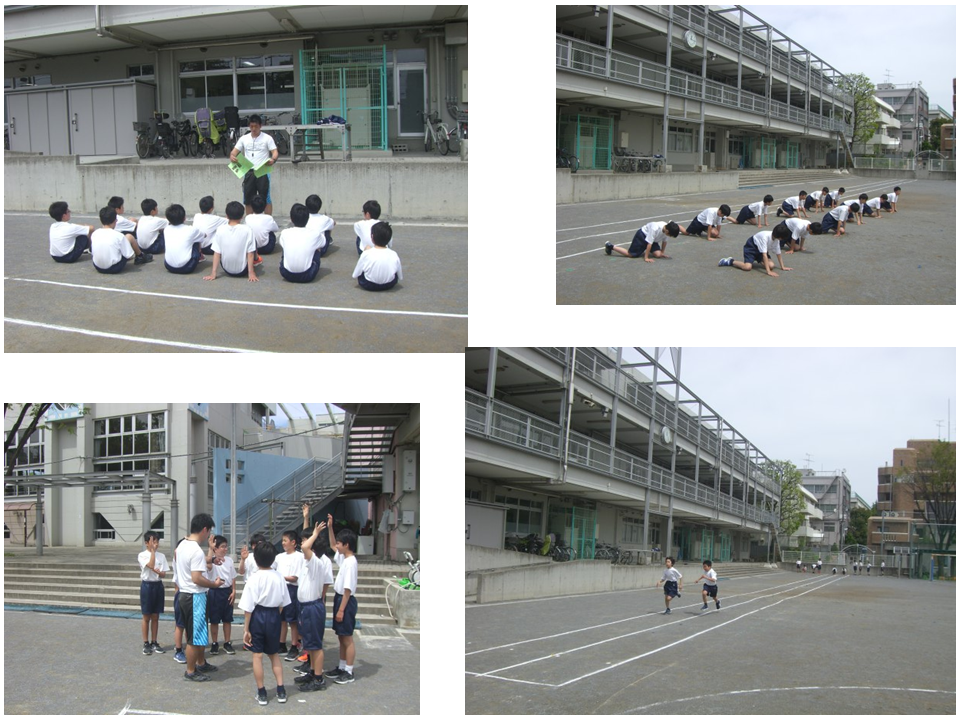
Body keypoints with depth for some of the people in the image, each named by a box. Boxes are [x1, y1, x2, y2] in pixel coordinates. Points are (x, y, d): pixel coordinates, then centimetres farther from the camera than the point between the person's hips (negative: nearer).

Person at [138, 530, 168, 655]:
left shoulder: (161, 556, 5)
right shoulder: (142, 555, -6)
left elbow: (163, 574, 3)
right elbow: (151, 565, -23)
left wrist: (158, 572, -19)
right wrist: (153, 550, -17)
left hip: (158, 585, 4)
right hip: (147, 585, -4)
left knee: (155, 617, 9)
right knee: (146, 617, 3)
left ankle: (154, 643, 17)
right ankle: (146, 644, 11)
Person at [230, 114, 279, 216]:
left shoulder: (267, 138, 0)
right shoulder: (244, 139, 10)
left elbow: (275, 152, -6)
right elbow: (234, 151, 8)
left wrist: (273, 159, -29)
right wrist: (232, 156, -17)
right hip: (249, 172, 4)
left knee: (265, 197, -3)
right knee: (248, 198, 7)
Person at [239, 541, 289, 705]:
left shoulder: (254, 578, -14)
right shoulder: (278, 577, -4)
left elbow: (248, 608, -13)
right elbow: (282, 603, 2)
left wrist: (246, 629, -6)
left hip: (257, 616, -3)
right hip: (274, 616, 3)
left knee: (258, 656, 6)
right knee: (274, 654, 17)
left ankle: (261, 693, 12)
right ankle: (281, 690, 15)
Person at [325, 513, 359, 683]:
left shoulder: (350, 562, -20)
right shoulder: (343, 558, 7)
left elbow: (348, 589, -21)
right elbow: (332, 546, 29)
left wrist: (341, 609, -20)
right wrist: (330, 528, 19)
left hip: (346, 601, -9)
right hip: (339, 598, 9)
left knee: (347, 638, -2)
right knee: (341, 637, 16)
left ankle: (349, 673, 4)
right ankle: (342, 668, 26)